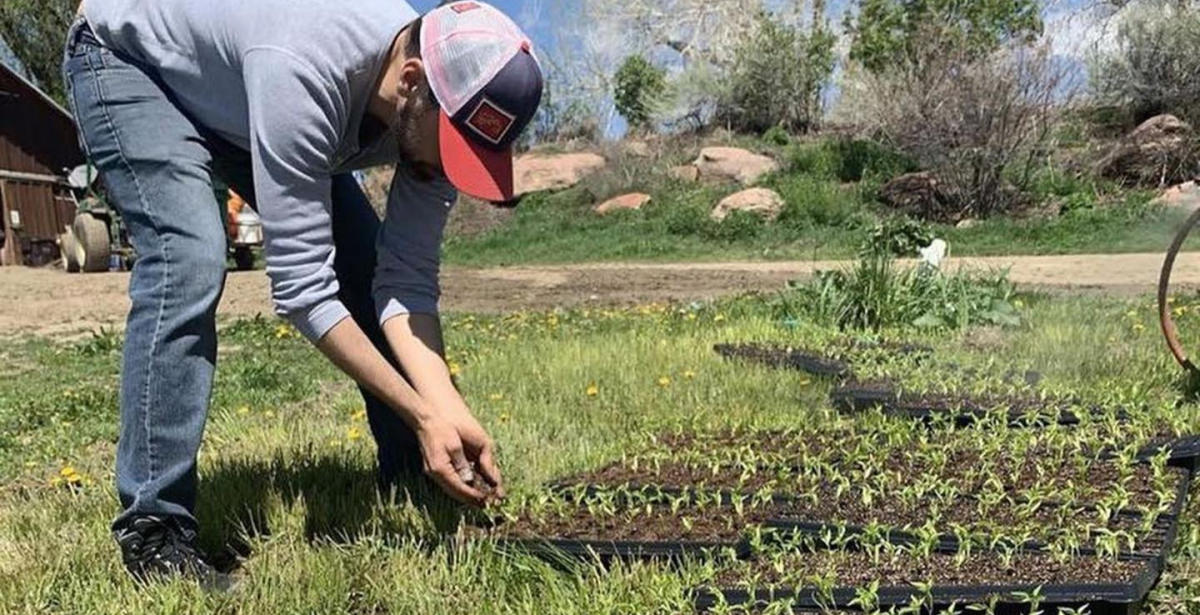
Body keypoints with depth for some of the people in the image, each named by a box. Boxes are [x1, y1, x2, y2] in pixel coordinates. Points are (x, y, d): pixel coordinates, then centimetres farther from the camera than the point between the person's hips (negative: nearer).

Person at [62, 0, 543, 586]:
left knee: (368, 264, -4)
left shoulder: (437, 107, -22)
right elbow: (301, 282, -40)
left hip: (228, 97, 6)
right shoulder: (304, 73, -44)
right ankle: (153, 531, -20)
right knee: (189, 262, -29)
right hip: (128, 57, -6)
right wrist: (423, 414, -38)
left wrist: (449, 409, -33)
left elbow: (406, 280, -20)